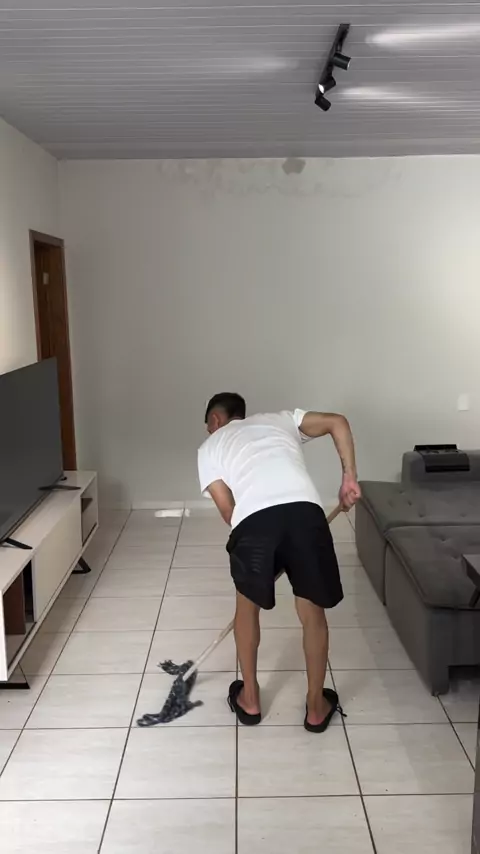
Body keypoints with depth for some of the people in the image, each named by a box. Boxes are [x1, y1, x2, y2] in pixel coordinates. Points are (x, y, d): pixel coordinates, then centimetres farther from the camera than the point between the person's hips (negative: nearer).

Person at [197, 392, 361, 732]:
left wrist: (254, 543, 29)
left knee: (248, 605, 26)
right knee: (313, 612, 21)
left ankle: (250, 698, 39)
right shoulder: (279, 420, 34)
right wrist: (350, 478, 17)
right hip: (304, 511, 1)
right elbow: (338, 422, 19)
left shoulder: (210, 446, 28)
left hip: (254, 519, -1)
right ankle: (316, 706, 34)